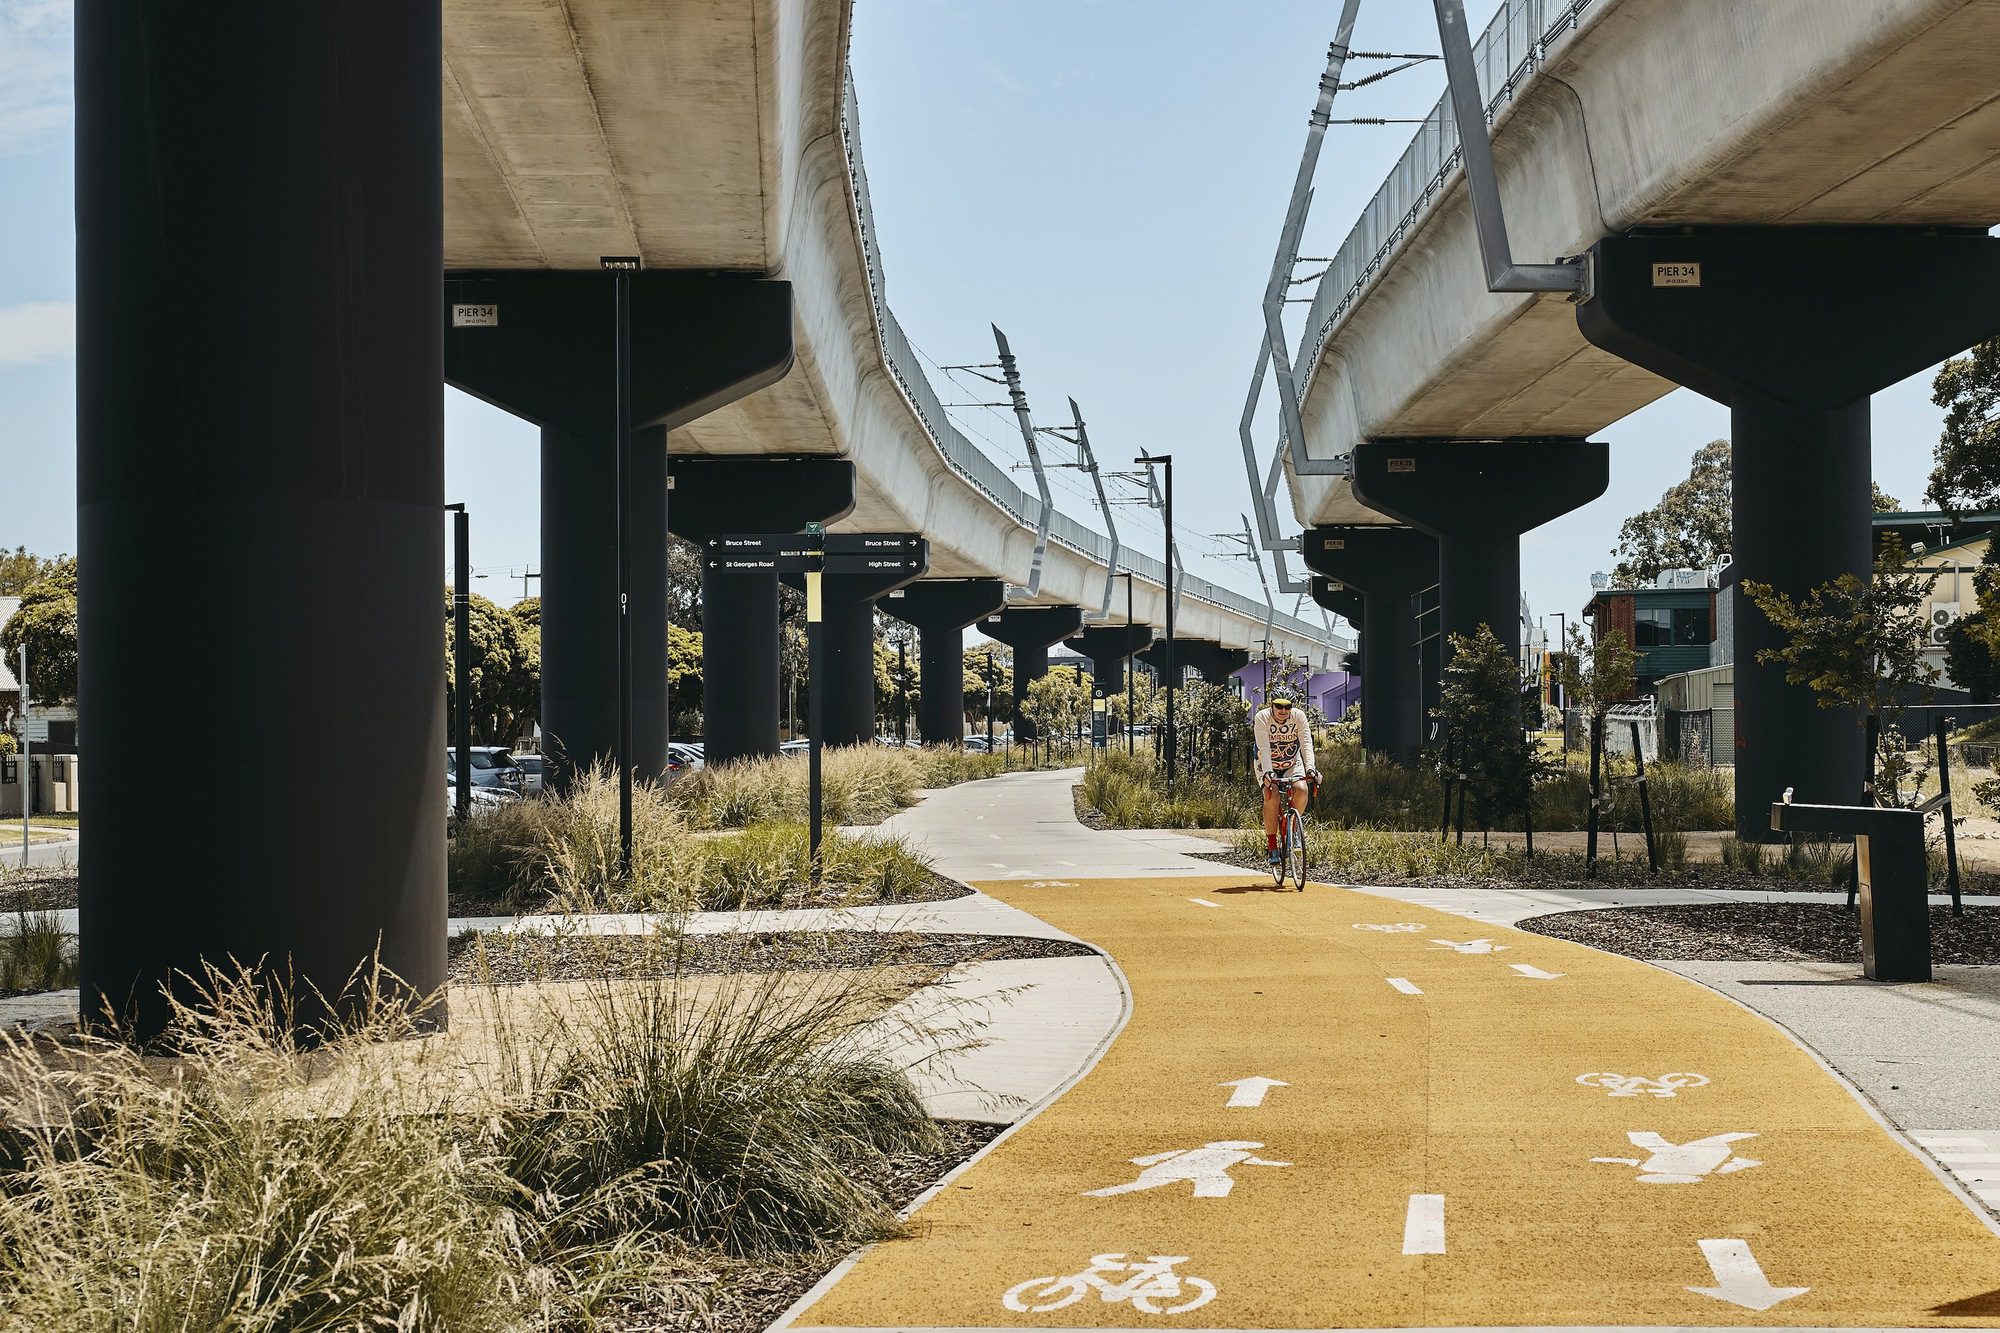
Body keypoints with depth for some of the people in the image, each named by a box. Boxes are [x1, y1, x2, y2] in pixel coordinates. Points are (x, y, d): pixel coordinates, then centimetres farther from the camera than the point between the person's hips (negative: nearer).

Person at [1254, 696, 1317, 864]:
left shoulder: (1299, 716, -20)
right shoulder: (1262, 717, -24)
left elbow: (1306, 743, -27)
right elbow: (1264, 747, -32)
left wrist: (1310, 768, -42)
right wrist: (1267, 772, -46)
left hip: (1293, 764, 2)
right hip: (1269, 766, -2)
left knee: (1301, 789, -27)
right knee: (1271, 795, -28)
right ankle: (1271, 845, -19)